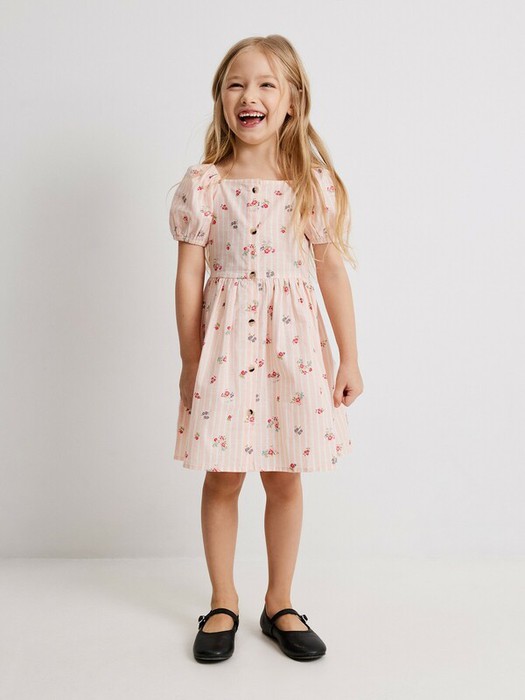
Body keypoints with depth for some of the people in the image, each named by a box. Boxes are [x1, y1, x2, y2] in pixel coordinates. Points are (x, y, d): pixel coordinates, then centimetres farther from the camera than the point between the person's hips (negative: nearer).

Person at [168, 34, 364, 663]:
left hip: (292, 344, 1)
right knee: (222, 478, 8)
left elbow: (332, 272, 3)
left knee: (285, 480, 10)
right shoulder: (202, 185, -2)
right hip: (224, 341, -1)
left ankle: (279, 603, 29)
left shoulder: (315, 183, 1)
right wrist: (190, 361, -1)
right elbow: (188, 276, -1)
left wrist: (349, 358, 3)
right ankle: (223, 603, 28)